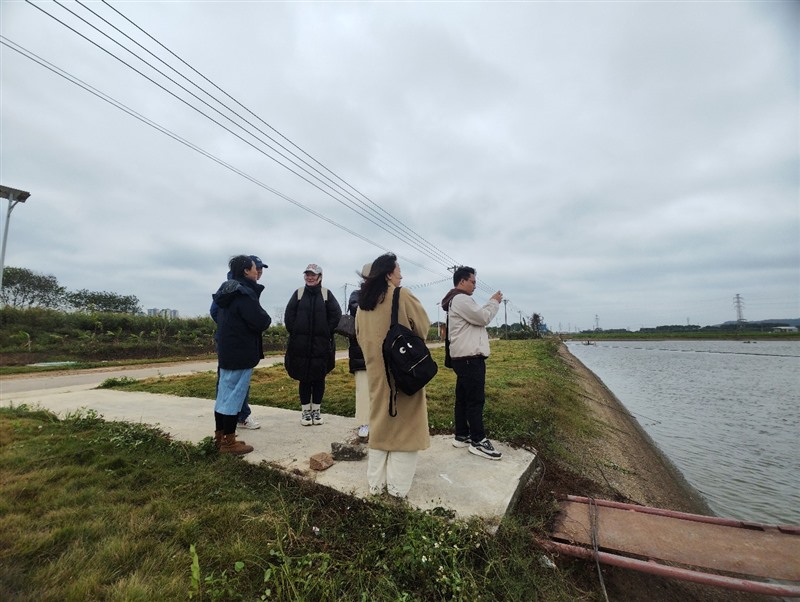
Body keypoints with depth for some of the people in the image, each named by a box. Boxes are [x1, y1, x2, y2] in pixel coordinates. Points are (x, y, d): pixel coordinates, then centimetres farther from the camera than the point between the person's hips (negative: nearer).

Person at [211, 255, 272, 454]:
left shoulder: (227, 291, 11)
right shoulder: (245, 293, -19)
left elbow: (218, 316, 21)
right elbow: (261, 322, -23)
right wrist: (266, 318, -3)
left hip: (226, 350, 10)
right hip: (241, 353, -10)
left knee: (224, 393, 17)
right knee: (235, 395, -1)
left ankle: (219, 436, 29)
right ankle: (229, 442, 10)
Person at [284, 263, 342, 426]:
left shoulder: (326, 294, 3)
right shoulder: (298, 293, 6)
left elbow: (336, 314, -2)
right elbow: (288, 315, 3)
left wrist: (326, 332, -5)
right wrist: (295, 332, -4)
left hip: (321, 344, 0)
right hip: (300, 344, 1)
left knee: (319, 378, 7)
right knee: (303, 378, 6)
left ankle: (316, 410, 21)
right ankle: (305, 411, 19)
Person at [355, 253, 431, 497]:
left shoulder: (363, 302, 4)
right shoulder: (402, 296, -12)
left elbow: (360, 336, 12)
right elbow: (423, 327, -5)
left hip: (375, 368, 5)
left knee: (379, 421, 15)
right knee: (403, 423, 6)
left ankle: (376, 482, 23)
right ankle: (398, 485, 14)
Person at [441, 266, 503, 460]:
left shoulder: (456, 300, 22)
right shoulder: (461, 299, -13)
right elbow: (483, 318, -14)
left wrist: (491, 303, 12)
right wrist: (494, 302, 0)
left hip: (464, 357, 11)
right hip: (470, 357, -11)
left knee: (463, 398, 13)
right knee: (476, 399, -6)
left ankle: (462, 436, 21)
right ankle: (478, 441, 2)